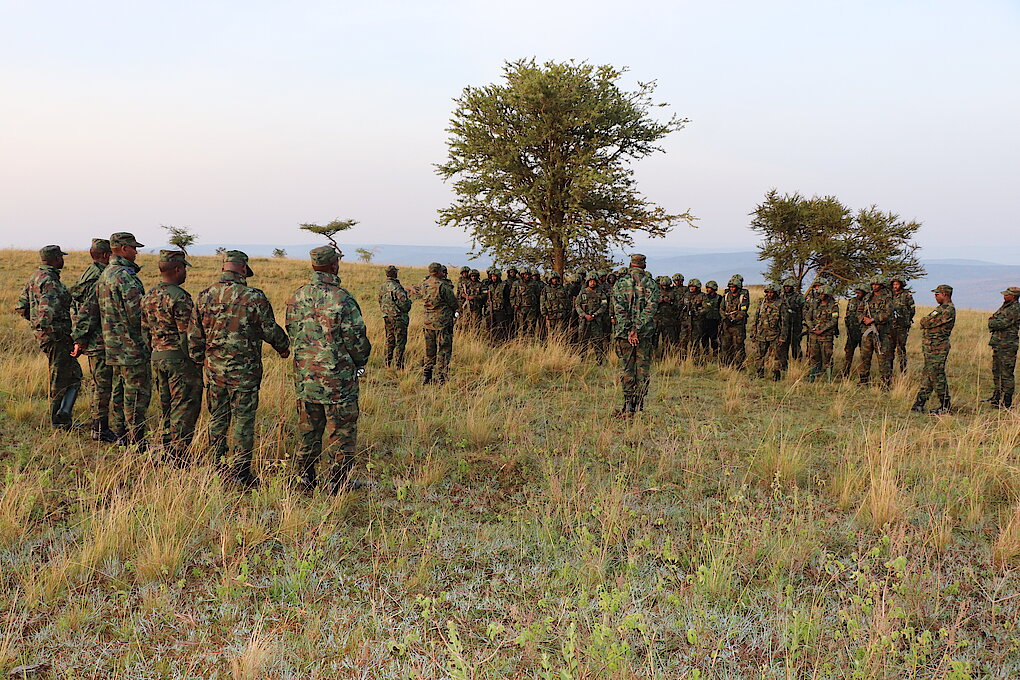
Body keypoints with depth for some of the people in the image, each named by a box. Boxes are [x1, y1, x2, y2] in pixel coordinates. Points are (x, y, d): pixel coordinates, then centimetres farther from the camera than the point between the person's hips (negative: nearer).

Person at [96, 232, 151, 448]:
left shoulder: (105, 275, 14)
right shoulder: (125, 276, -18)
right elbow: (136, 311, -23)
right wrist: (146, 337, -9)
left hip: (113, 342, 10)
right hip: (131, 343, -10)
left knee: (120, 389, 17)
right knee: (138, 391, -5)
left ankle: (120, 435, 25)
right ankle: (136, 441, -2)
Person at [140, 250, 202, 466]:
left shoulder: (149, 296, 11)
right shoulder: (179, 297, -16)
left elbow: (145, 331, 15)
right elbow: (187, 335, -18)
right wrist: (197, 362, -12)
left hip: (157, 358, 9)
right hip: (179, 358, -9)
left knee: (166, 408, 16)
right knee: (185, 408, -3)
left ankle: (168, 454, 22)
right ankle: (180, 457, -2)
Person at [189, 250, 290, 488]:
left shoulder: (205, 297, 3)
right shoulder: (253, 297, -12)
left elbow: (194, 334, 9)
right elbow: (270, 331, -5)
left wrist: (200, 359, 22)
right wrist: (283, 347, 15)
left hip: (214, 368, 5)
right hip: (243, 370, -5)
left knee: (217, 418, 15)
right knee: (243, 420, 2)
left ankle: (218, 467, 23)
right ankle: (241, 472, 6)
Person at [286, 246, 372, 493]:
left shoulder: (296, 298, 3)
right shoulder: (342, 299, -16)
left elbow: (291, 332, 13)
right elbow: (356, 337, -13)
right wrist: (361, 361, 5)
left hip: (304, 375, 6)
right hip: (337, 376, -6)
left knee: (308, 429, 15)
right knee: (342, 429, 6)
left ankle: (305, 481, 22)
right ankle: (339, 483, 11)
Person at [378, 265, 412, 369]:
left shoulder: (382, 287, 6)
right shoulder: (396, 287, -19)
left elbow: (380, 302, 16)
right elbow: (404, 304, -22)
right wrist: (409, 301, -1)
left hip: (387, 317, 8)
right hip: (398, 317, -8)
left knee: (389, 340, 17)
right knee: (400, 341, -1)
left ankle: (387, 363, 20)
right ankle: (399, 365, -1)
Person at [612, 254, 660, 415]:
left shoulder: (620, 283, 2)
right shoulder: (651, 283, 1)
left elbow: (618, 308, -8)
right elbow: (651, 308, -11)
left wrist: (629, 331, -10)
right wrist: (637, 330, -15)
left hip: (624, 330, 0)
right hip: (645, 331, 0)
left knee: (626, 368, 6)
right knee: (643, 368, 7)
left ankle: (628, 405, 5)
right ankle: (639, 405, 5)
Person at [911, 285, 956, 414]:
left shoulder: (948, 310, -16)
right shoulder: (942, 308, 18)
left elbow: (927, 323, -18)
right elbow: (924, 323, 22)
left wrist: (924, 320, 2)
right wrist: (926, 322, 2)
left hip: (937, 349, -10)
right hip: (930, 348, 10)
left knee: (937, 376, -6)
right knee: (927, 375, 12)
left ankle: (945, 406, 2)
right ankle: (919, 404, 17)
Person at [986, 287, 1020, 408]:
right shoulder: (1004, 307, 17)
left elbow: (1002, 324, -20)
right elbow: (993, 320, 18)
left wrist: (992, 322, -1)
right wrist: (993, 321, -4)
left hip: (1007, 347, -10)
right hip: (997, 345, 10)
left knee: (1006, 375, -6)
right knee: (996, 372, 16)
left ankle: (1006, 402, -2)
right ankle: (997, 398, 26)